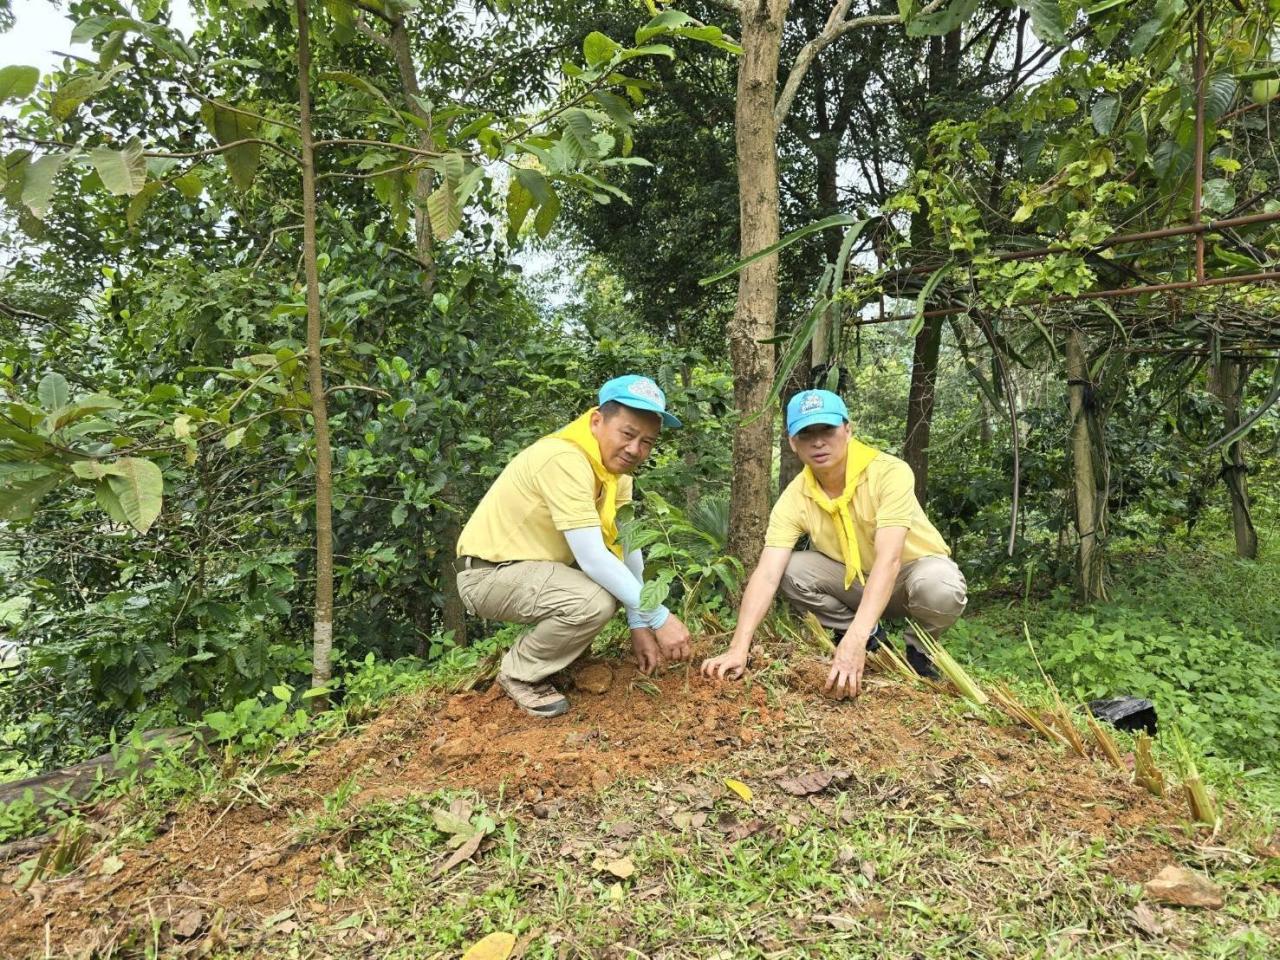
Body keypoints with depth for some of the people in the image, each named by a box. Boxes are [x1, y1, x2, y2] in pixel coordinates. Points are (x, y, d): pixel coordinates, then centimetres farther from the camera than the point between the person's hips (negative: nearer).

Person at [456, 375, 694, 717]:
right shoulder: (564, 460, -29)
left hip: (538, 565, 9)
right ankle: (520, 672, -4)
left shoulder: (615, 461, 0)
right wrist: (658, 618, -27)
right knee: (595, 601, -30)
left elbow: (628, 546, -1)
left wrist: (639, 624, -6)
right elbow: (593, 559, -33)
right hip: (490, 574, -9)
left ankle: (560, 645, 15)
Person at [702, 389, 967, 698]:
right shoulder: (794, 498, -19)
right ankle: (871, 637, 0)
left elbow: (888, 560, -41)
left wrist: (854, 641, -51)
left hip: (915, 568, -3)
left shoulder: (890, 472, -30)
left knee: (940, 589, -37)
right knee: (791, 570, -21)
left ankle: (919, 645, -2)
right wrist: (739, 648, -40)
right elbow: (767, 575, -26)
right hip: (856, 579, 4)